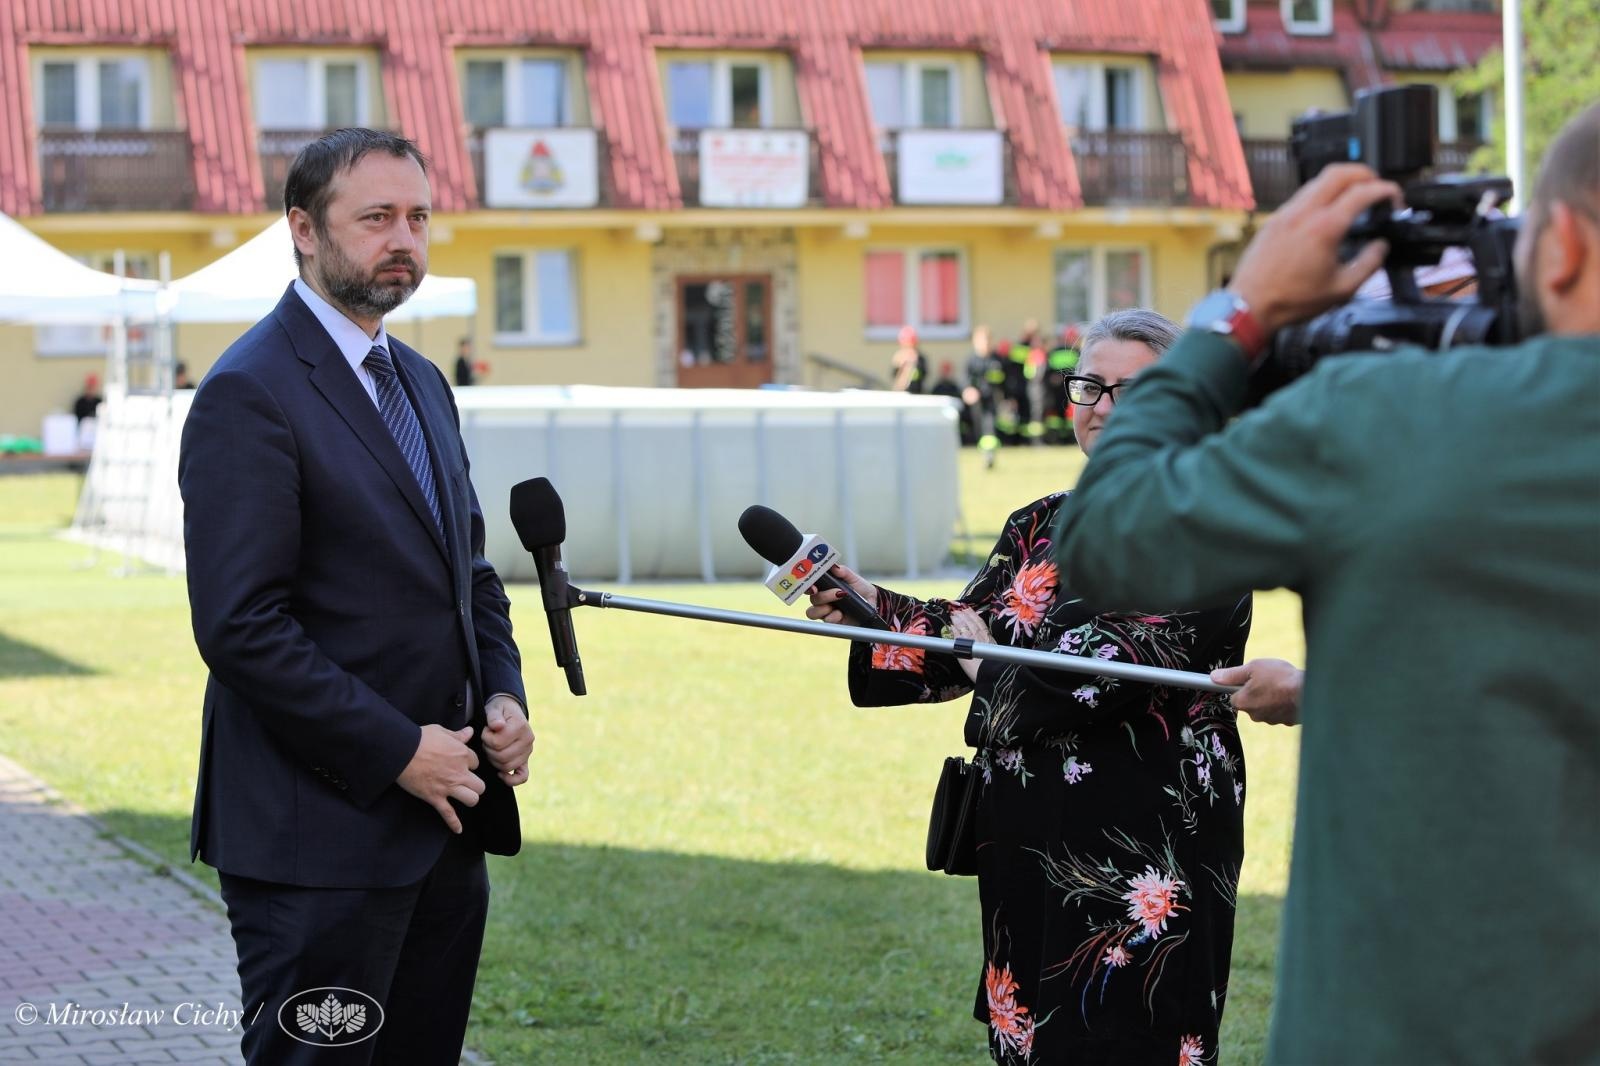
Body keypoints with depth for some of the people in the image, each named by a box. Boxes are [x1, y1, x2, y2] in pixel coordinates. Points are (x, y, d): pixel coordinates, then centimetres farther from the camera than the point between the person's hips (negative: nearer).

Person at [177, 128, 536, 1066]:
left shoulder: (423, 383, 16)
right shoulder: (250, 395, -12)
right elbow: (240, 626, -19)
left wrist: (504, 693, 4)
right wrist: (397, 751, -18)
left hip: (445, 820, 8)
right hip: (325, 831, -8)